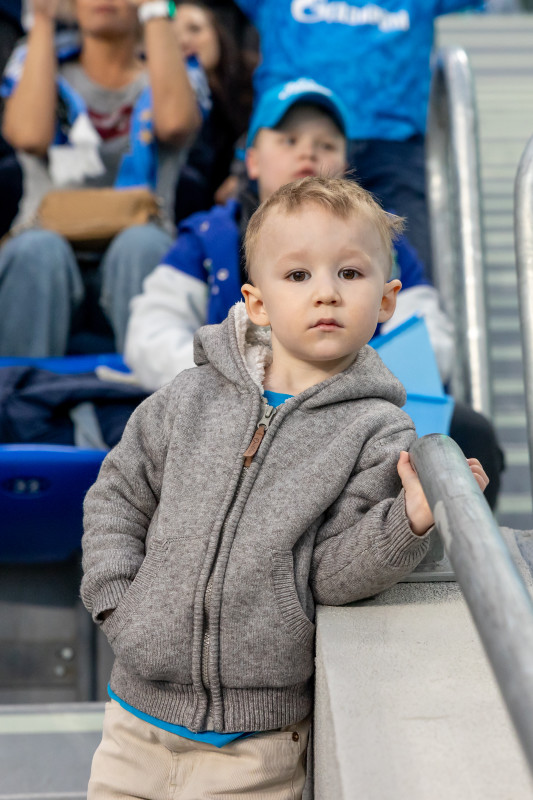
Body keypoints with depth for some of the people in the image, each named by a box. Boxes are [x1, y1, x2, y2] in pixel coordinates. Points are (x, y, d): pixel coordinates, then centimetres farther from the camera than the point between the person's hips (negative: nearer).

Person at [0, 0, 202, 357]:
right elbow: (30, 135, -9)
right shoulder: (37, 63, 15)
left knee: (142, 243, -34)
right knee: (38, 248, -34)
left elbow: (175, 121, -13)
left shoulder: (164, 74, 14)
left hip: (136, 252, 0)